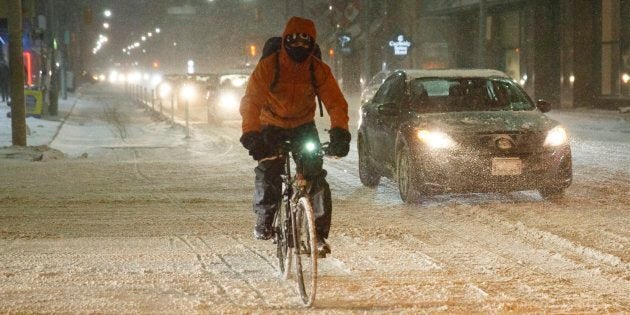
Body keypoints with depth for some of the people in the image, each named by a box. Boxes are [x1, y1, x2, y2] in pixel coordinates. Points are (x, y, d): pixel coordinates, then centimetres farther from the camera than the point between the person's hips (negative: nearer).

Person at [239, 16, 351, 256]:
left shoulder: (319, 70, -17)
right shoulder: (267, 67, -24)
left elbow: (336, 102, -24)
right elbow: (251, 101, -32)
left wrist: (339, 132, -42)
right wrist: (251, 135, -47)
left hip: (304, 126, 1)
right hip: (272, 126, -1)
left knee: (315, 174, -13)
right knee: (267, 172, -18)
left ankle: (320, 233, -7)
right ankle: (263, 222, 4)